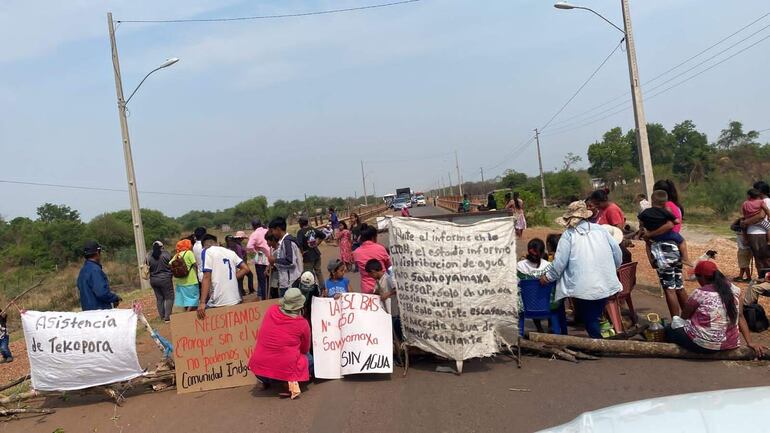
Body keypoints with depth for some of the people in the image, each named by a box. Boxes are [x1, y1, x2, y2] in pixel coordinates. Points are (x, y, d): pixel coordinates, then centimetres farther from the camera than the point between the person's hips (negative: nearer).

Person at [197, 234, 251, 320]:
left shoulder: (207, 251, -1)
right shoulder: (230, 252, 15)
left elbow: (207, 277, -11)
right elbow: (246, 269, 9)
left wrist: (202, 302, -14)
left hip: (218, 302, -6)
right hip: (235, 300, 6)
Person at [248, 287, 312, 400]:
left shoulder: (270, 310, -2)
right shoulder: (303, 324, -10)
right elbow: (304, 349, 7)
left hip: (259, 368, 3)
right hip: (285, 370, -3)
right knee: (309, 358, 24)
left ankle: (265, 380, 17)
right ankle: (292, 381, 5)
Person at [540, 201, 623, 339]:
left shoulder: (569, 235, -5)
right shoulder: (600, 229, 6)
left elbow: (560, 262, -8)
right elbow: (617, 252, 9)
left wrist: (548, 277, 7)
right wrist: (612, 269, 26)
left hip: (583, 288, -4)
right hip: (605, 284, 5)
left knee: (589, 319, 8)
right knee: (596, 316, 19)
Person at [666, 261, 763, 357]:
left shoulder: (699, 294, -15)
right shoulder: (734, 290, -1)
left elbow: (684, 316, 0)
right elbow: (740, 316, 3)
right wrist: (750, 343, 6)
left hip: (704, 345, -6)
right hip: (730, 344, 7)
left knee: (669, 329, 17)